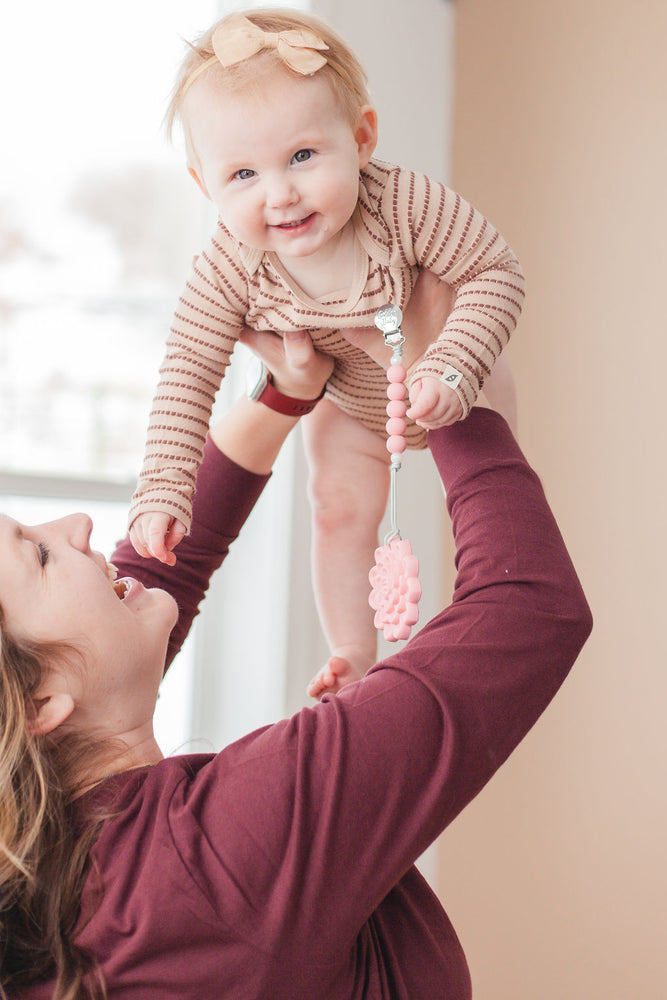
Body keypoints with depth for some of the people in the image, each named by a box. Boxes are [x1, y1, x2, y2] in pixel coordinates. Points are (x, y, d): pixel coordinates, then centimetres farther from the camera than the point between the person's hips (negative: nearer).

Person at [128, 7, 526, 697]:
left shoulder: (408, 207, -42)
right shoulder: (229, 271, -35)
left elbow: (495, 273, -32)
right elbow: (188, 373, -26)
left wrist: (449, 370, -46)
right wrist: (163, 489, -32)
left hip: (456, 386, -1)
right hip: (348, 407, 2)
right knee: (339, 512, 5)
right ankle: (352, 653, 25)